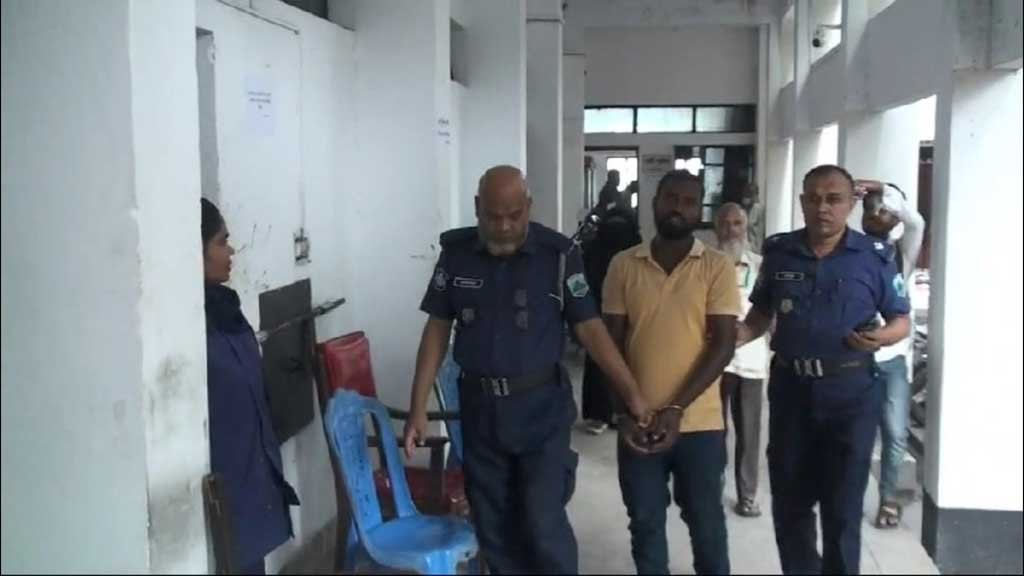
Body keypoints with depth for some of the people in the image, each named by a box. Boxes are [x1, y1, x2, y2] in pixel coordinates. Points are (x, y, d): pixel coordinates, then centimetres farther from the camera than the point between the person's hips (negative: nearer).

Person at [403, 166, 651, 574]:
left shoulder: (558, 254, -10)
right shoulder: (455, 251, -2)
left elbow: (589, 328, -6)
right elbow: (437, 329, 3)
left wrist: (632, 393, -12)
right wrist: (418, 407, 1)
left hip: (541, 406, -3)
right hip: (480, 406, 3)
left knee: (543, 523, -4)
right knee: (492, 526, 11)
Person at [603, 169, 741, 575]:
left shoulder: (718, 267, -4)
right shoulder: (623, 265, 1)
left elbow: (723, 343, -10)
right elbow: (612, 343, 2)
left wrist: (677, 408, -18)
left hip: (699, 422, -1)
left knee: (705, 520, 13)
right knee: (644, 522, 14)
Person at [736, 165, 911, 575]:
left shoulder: (875, 256, -5)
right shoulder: (778, 252, 1)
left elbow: (902, 321, 2)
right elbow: (761, 314, 11)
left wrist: (880, 337, -20)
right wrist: (729, 337, -8)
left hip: (851, 393, -2)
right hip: (790, 389, 3)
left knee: (842, 508, 7)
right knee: (789, 503, 13)